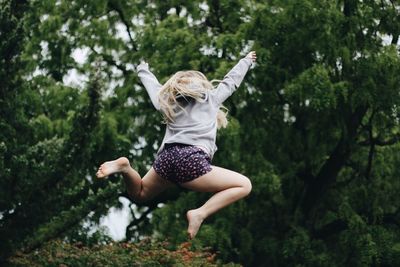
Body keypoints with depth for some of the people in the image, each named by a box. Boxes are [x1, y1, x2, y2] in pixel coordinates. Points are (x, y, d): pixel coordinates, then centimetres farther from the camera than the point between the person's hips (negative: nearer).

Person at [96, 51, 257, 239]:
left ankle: (125, 168, -5)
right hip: (191, 161, -4)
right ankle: (200, 214, -15)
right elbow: (232, 80, 37)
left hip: (166, 158, 4)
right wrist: (247, 61, 55)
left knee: (139, 193, 30)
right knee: (244, 185, 5)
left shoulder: (168, 101, 29)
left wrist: (142, 69, 68)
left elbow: (151, 83, 47)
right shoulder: (211, 97, 22)